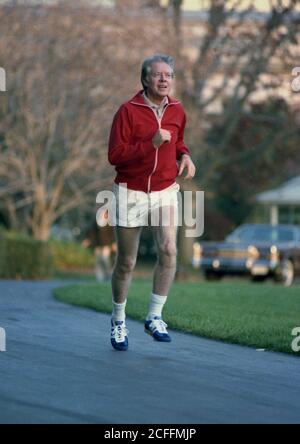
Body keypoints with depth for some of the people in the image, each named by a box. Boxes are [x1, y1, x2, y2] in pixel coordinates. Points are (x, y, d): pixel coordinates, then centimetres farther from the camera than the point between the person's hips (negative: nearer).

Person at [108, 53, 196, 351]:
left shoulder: (176, 111, 4)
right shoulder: (128, 111, -11)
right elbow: (114, 155, -15)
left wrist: (184, 156, 2)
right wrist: (151, 144, -25)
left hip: (165, 192, 3)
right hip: (131, 192, -3)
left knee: (168, 251, -18)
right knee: (126, 262, 5)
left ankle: (155, 318, -7)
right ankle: (118, 322, 23)